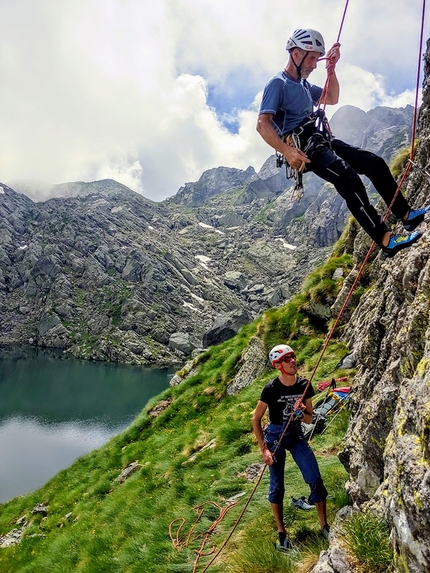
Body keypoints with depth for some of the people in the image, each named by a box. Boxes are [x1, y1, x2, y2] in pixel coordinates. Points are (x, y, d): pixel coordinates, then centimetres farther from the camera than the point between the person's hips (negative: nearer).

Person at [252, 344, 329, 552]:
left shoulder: (305, 385, -9)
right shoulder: (271, 388, -20)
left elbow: (309, 420, 2)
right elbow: (256, 419, -11)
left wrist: (301, 413, -21)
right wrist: (264, 449, -14)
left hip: (296, 434, 3)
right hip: (275, 435, -3)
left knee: (315, 479, -3)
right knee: (277, 486, 3)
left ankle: (324, 526, 15)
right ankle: (281, 533, 19)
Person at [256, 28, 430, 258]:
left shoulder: (303, 84, 24)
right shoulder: (277, 84, -4)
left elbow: (332, 99, 32)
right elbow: (262, 125, -18)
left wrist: (331, 69, 17)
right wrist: (286, 150, -31)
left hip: (322, 142, 10)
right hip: (304, 149, -10)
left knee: (374, 162, 0)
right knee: (348, 178, -29)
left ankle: (406, 214, 5)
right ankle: (386, 240, -30)